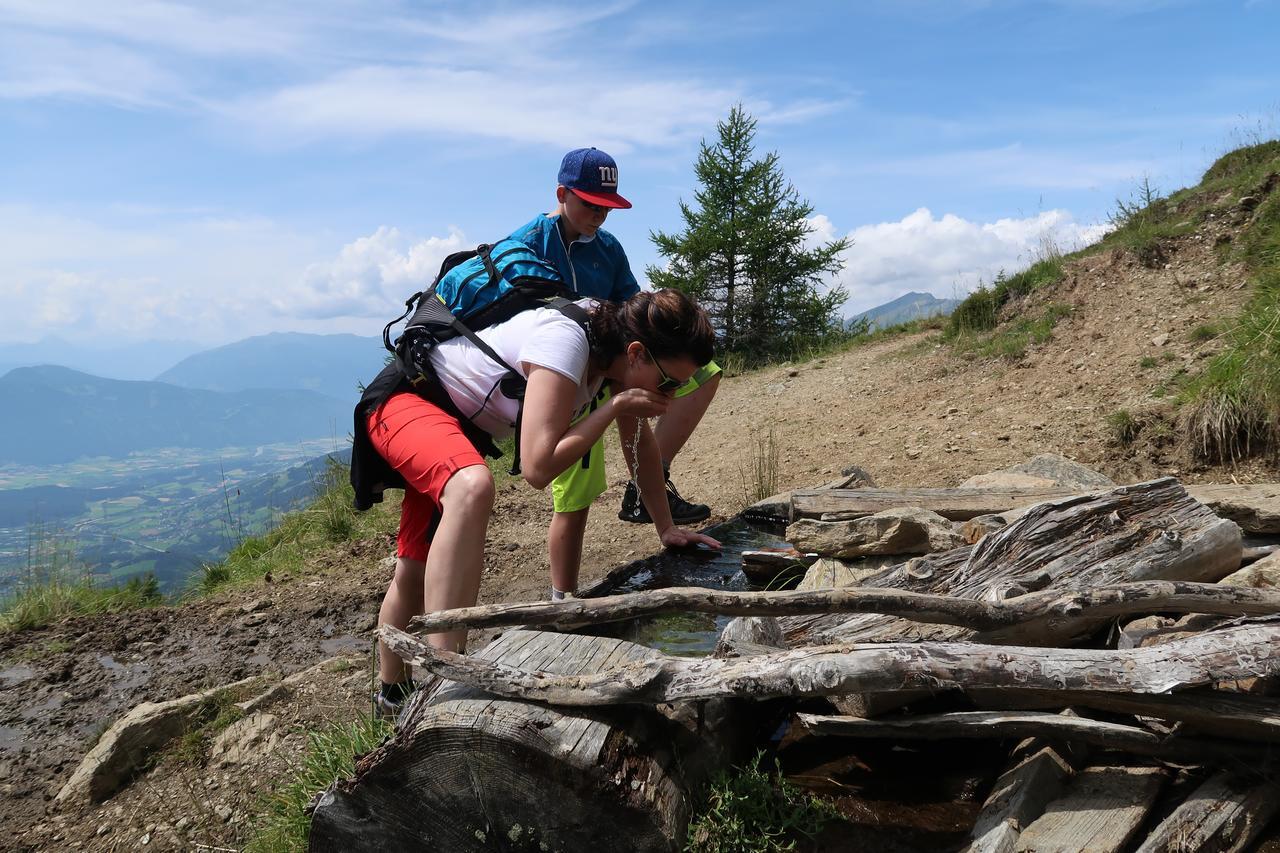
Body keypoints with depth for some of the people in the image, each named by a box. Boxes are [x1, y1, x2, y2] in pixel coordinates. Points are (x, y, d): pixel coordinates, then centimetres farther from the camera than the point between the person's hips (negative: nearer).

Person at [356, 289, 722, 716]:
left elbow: (641, 442, 6)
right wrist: (616, 404, -31)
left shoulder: (616, 337, -7)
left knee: (419, 566, 15)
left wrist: (666, 528, 8)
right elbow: (538, 467, -37)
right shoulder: (565, 342, -33)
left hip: (460, 420, 9)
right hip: (404, 400, -9)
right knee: (473, 486, -39)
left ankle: (394, 692, 34)